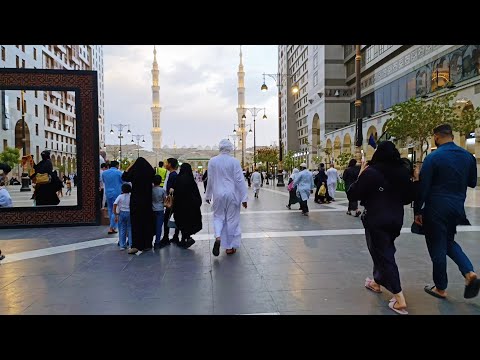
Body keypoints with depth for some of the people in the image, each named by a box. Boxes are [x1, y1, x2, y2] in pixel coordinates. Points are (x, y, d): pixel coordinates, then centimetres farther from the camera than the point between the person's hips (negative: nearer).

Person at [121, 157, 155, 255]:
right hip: (147, 201, 3)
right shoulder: (150, 173, -3)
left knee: (136, 222, 0)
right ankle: (147, 244, 17)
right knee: (147, 221, 10)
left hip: (136, 201, -3)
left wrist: (130, 166, 11)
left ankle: (136, 245, -4)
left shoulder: (134, 172, -8)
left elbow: (124, 177, 7)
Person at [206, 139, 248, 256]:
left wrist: (208, 195, 17)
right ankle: (230, 247, 17)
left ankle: (218, 237, -10)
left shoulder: (212, 161, -1)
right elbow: (240, 180, -8)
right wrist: (244, 198, -3)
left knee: (218, 216, 16)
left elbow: (210, 180, 6)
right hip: (232, 194, -2)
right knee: (232, 219, 9)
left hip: (218, 194, 2)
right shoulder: (235, 161, -9)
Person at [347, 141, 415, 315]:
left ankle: (400, 300, -4)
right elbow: (409, 197, 11)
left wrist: (360, 176, -2)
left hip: (376, 220, -6)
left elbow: (352, 195, -11)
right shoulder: (403, 172, 0)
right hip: (396, 220, 6)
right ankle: (376, 282, 41)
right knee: (383, 251, 23)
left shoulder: (370, 172, -16)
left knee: (383, 254, 0)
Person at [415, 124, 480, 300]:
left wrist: (417, 211, -6)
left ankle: (440, 288, 17)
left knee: (437, 247, 6)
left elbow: (423, 187, -14)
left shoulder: (433, 157, -14)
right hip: (457, 208, 6)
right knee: (449, 242, 25)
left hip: (436, 209, -6)